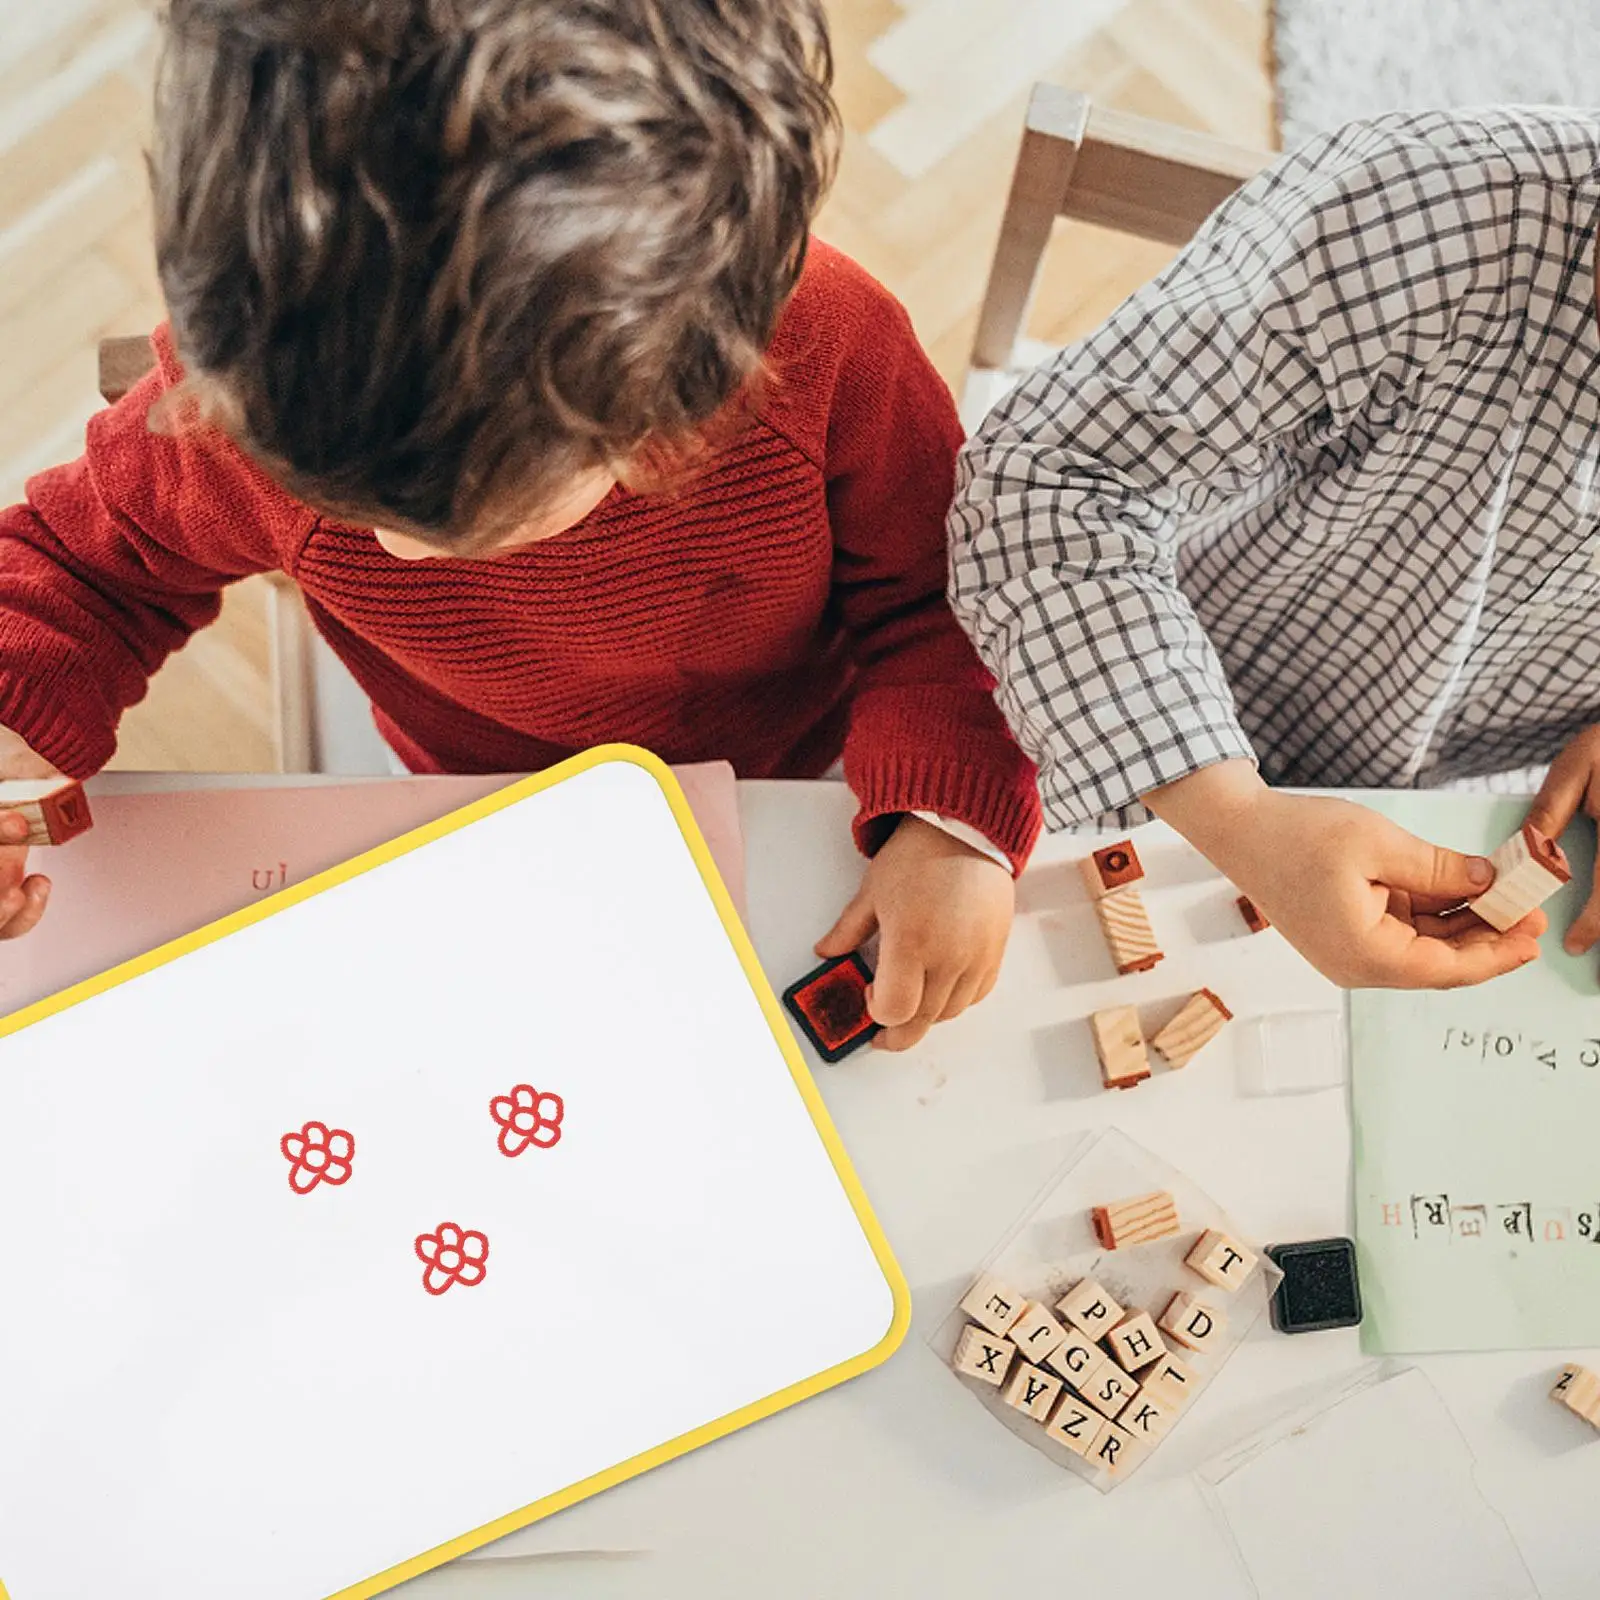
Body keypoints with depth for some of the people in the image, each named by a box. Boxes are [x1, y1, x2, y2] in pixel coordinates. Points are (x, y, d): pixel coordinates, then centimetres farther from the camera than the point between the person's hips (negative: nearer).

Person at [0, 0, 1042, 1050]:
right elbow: (91, 560, -5)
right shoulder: (247, 398, -26)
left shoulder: (830, 350, -31)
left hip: (796, 785, 0)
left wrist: (955, 823, -31)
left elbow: (936, 598, -14)